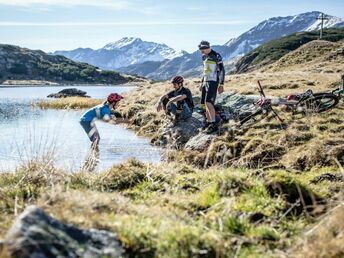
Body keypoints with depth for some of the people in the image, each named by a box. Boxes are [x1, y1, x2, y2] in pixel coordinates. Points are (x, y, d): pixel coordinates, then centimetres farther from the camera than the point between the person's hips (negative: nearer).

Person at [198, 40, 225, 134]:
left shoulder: (216, 56, -11)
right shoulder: (204, 57, 14)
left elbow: (222, 70, -12)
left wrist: (221, 85, -15)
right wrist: (202, 83, 23)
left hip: (213, 82, -8)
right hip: (206, 82, 8)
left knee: (208, 102, -18)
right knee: (205, 103, 8)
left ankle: (214, 124, -15)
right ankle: (208, 122, 18)